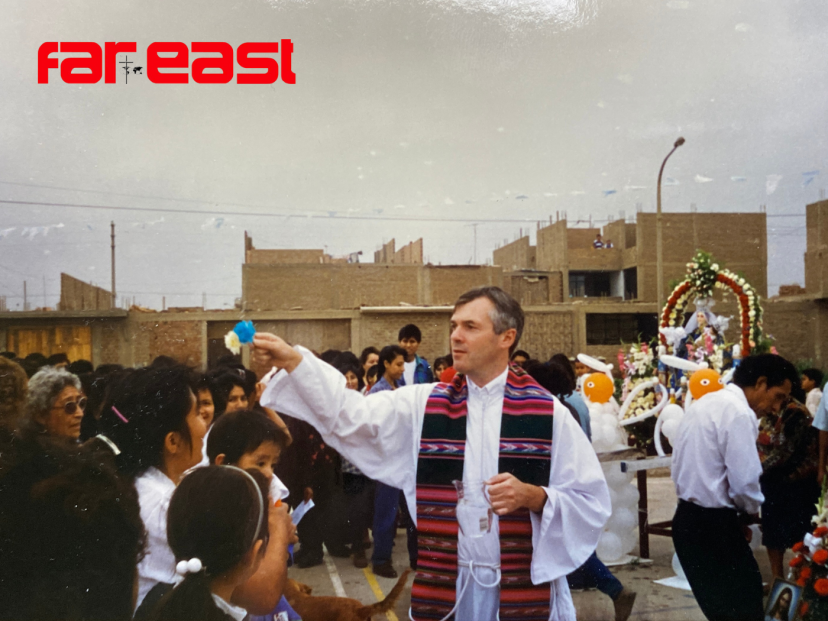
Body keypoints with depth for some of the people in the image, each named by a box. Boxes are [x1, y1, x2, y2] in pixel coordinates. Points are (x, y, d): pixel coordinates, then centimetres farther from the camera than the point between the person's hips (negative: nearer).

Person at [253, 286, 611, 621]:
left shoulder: (547, 413, -5)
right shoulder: (422, 404, 2)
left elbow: (594, 502, -4)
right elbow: (350, 415, -7)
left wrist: (533, 496, -20)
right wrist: (291, 360, -17)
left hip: (524, 588, -2)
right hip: (444, 587, 2)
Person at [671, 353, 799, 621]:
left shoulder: (704, 403, 13)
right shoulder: (739, 412, -17)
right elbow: (744, 482, -20)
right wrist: (750, 512, 1)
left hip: (687, 518, 9)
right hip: (713, 524, -9)